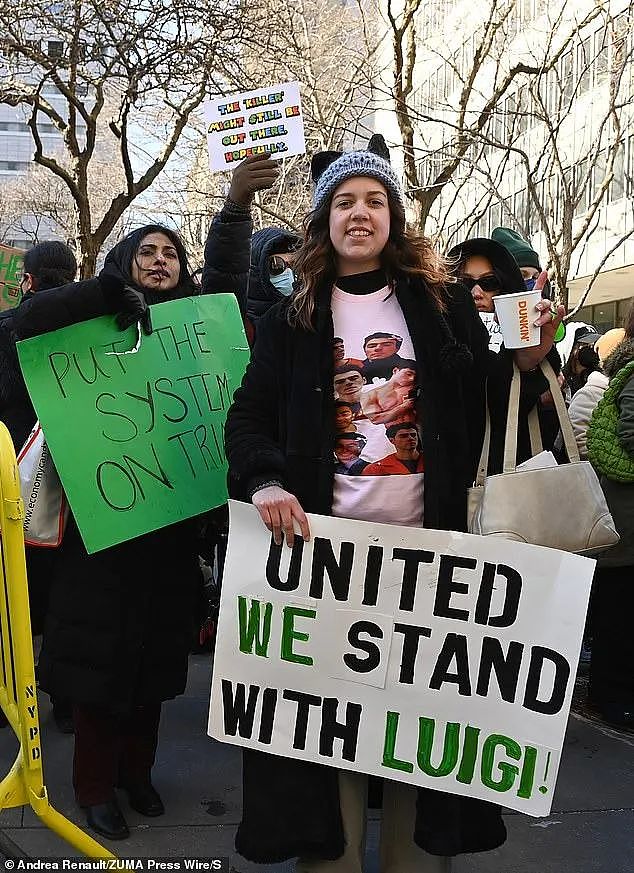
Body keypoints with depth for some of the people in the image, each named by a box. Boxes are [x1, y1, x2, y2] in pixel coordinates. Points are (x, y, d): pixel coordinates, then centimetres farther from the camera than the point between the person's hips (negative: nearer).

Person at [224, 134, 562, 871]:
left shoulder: (443, 304, 7)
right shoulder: (293, 317, 7)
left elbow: (484, 405, 6)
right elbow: (249, 414, 3)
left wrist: (526, 363, -13)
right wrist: (265, 484, -15)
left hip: (425, 541, 1)